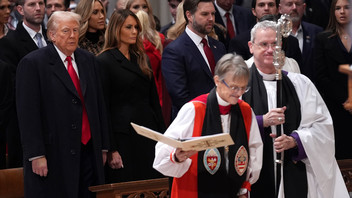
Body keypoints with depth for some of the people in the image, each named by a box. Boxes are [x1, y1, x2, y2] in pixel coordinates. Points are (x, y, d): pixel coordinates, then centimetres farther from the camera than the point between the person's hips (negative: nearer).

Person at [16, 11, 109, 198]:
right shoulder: (32, 63, -6)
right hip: (53, 158, -5)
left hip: (88, 153, 6)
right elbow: (28, 113, -10)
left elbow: (99, 104, 16)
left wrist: (103, 147, 13)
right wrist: (36, 155, -16)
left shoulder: (88, 60, 13)